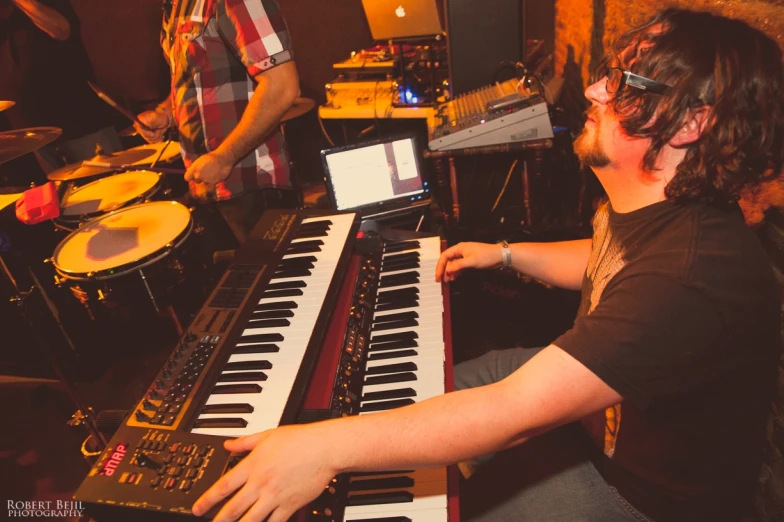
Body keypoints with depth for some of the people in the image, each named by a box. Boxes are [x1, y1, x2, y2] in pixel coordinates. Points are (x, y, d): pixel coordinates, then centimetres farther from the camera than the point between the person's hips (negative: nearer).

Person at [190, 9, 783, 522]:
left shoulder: (694, 277, -40)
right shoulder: (647, 201, -8)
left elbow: (513, 413, -44)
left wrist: (326, 447, -44)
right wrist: (504, 253, 16)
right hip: (589, 384, 8)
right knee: (428, 393, 13)